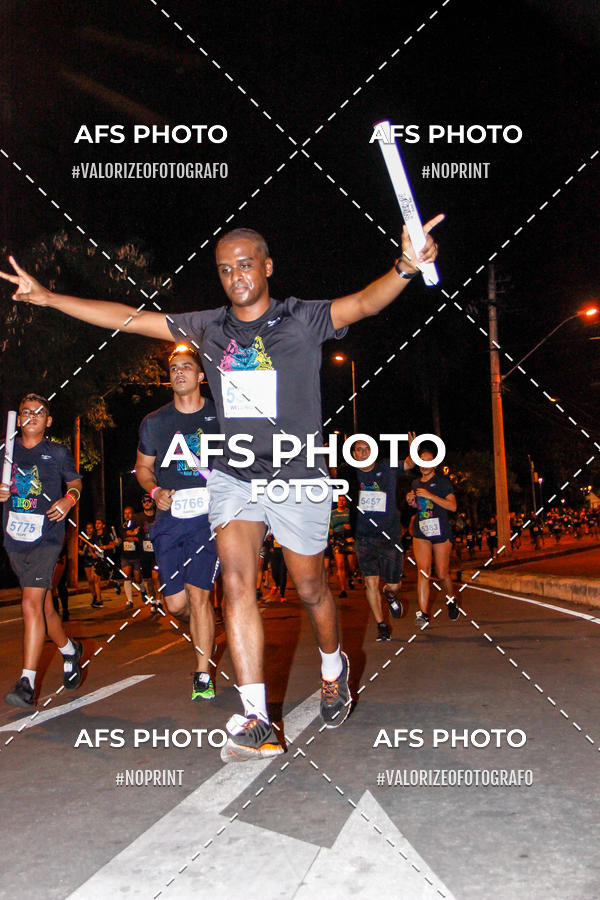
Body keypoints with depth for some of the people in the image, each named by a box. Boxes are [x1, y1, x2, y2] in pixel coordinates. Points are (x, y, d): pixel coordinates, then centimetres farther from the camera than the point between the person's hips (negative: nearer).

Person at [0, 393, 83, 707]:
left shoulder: (58, 453, 4)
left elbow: (75, 482, 17)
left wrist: (70, 499, -3)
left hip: (46, 536, -4)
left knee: (32, 603, -16)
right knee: (43, 605, 14)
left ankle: (27, 683, -13)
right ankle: (70, 650, 39)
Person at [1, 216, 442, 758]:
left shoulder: (304, 320, -4)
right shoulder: (208, 328, 6)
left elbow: (364, 303, -21)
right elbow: (127, 318, 10)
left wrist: (405, 267, -42)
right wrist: (47, 297, 10)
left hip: (298, 477, -2)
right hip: (232, 476, 3)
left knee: (311, 589, 9)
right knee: (237, 580, -14)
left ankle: (334, 668, 39)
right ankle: (256, 720, -10)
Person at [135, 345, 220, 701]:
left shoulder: (220, 416, 4)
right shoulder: (154, 423, 10)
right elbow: (143, 466, 20)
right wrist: (155, 491, 0)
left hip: (209, 515, -3)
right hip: (169, 518, 3)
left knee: (198, 594, -8)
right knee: (176, 603, 2)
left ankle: (203, 675, 5)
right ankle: (205, 628, 38)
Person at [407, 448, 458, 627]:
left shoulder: (443, 482, -1)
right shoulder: (416, 483, 14)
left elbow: (452, 506, -12)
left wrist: (430, 495, -19)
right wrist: (412, 501, 5)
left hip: (441, 531, -3)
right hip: (421, 532, 3)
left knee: (442, 574, 4)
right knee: (423, 570, -13)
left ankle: (451, 600, 35)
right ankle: (423, 613, -18)